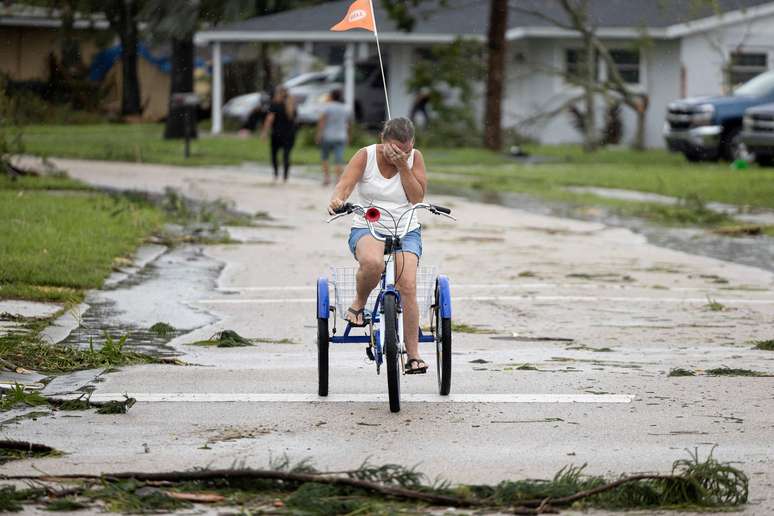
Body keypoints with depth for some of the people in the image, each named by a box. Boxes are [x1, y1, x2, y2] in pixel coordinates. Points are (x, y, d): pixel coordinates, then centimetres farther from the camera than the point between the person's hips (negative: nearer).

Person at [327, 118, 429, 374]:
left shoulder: (414, 158, 1)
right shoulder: (365, 156, -4)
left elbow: (418, 197, -7)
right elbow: (345, 184, -18)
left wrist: (402, 166, -15)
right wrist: (337, 200, -41)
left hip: (406, 231, 2)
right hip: (367, 229, -2)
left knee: (408, 286, -21)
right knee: (372, 262, -38)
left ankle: (413, 355, -14)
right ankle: (358, 304, -7)